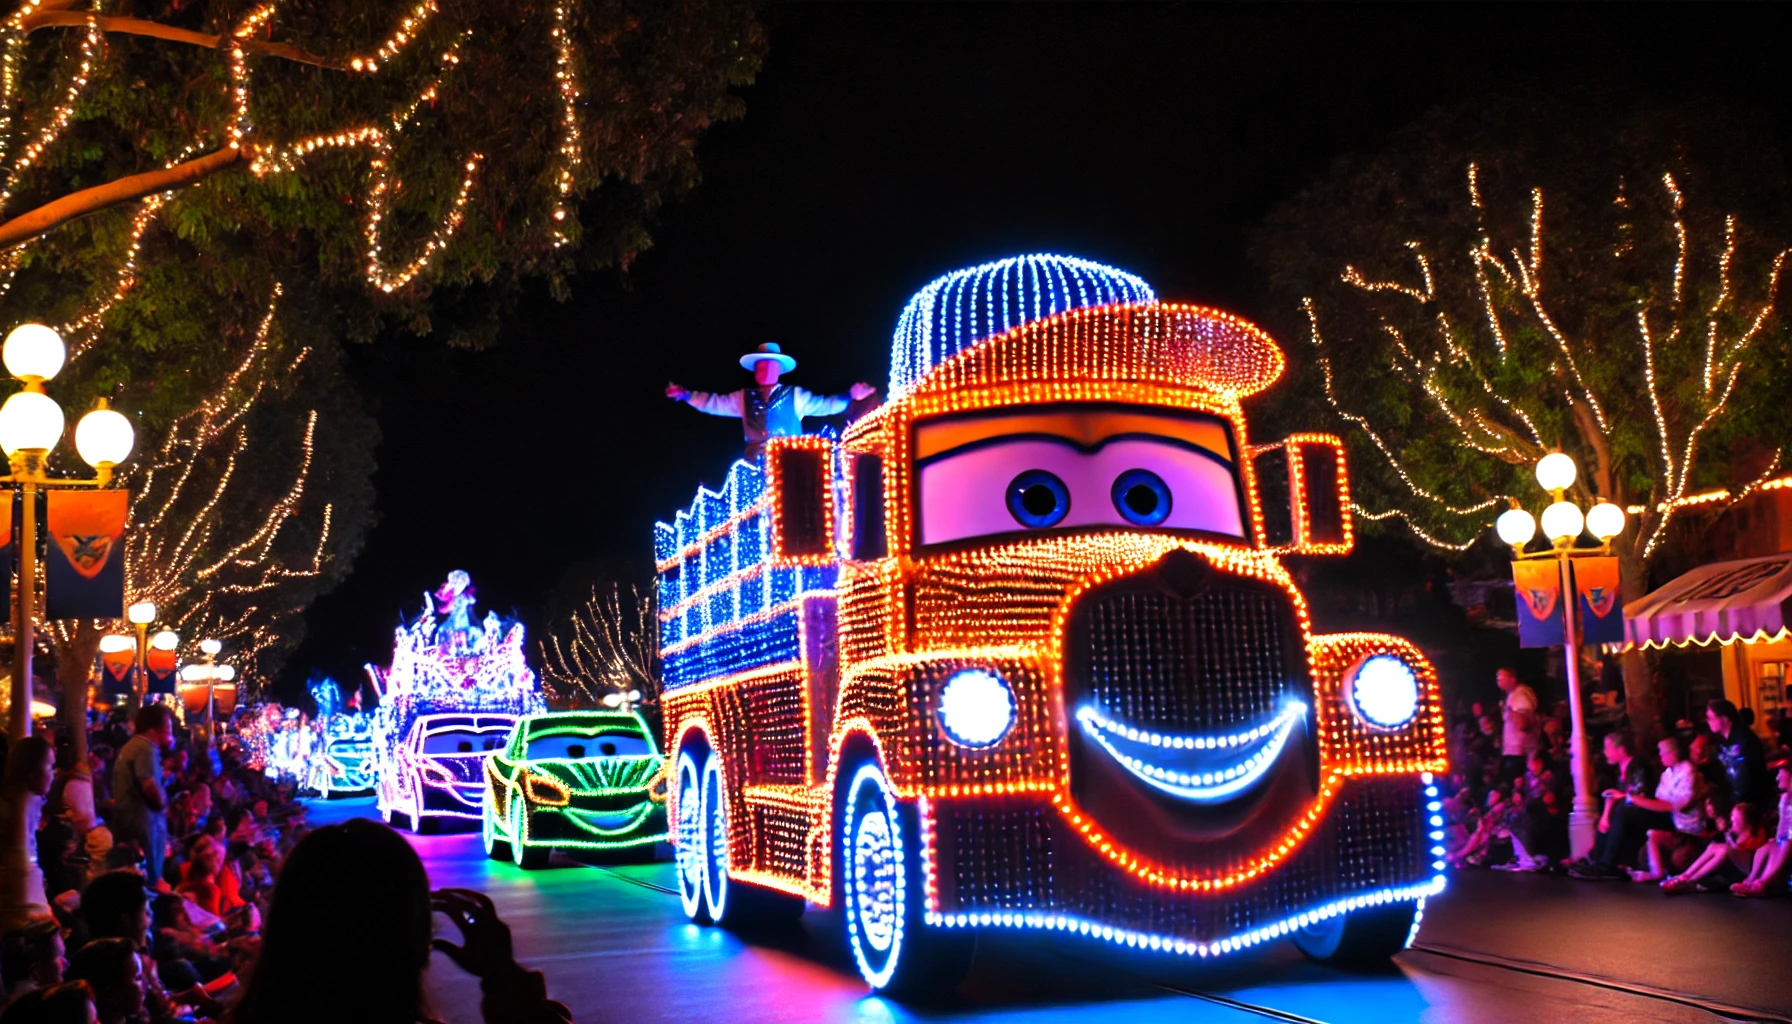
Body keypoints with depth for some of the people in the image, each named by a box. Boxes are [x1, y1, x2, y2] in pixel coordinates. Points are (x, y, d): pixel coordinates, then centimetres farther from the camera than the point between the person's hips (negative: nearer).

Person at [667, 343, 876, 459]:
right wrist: (685, 395, 17)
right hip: (756, 463, 2)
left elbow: (823, 404, 10)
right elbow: (715, 404, 23)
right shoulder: (744, 398, 21)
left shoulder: (795, 396, 14)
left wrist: (851, 397, -2)